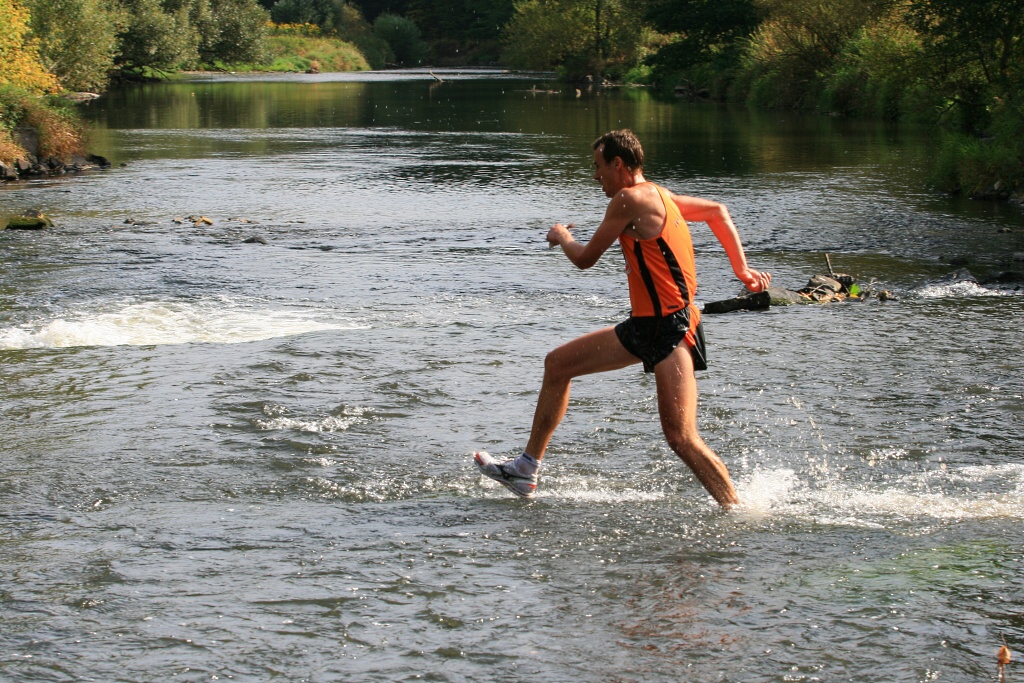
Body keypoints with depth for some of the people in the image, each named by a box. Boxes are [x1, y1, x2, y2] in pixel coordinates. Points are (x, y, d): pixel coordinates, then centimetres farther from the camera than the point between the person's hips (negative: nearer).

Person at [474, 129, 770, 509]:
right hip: (644, 324, 11)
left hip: (671, 328, -11)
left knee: (681, 438, -16)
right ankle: (526, 470, 25)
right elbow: (717, 211, 22)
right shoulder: (656, 195, 14)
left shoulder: (629, 199, -14)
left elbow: (585, 259, -6)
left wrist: (562, 237, 16)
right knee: (557, 364, 16)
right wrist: (741, 270, 17)